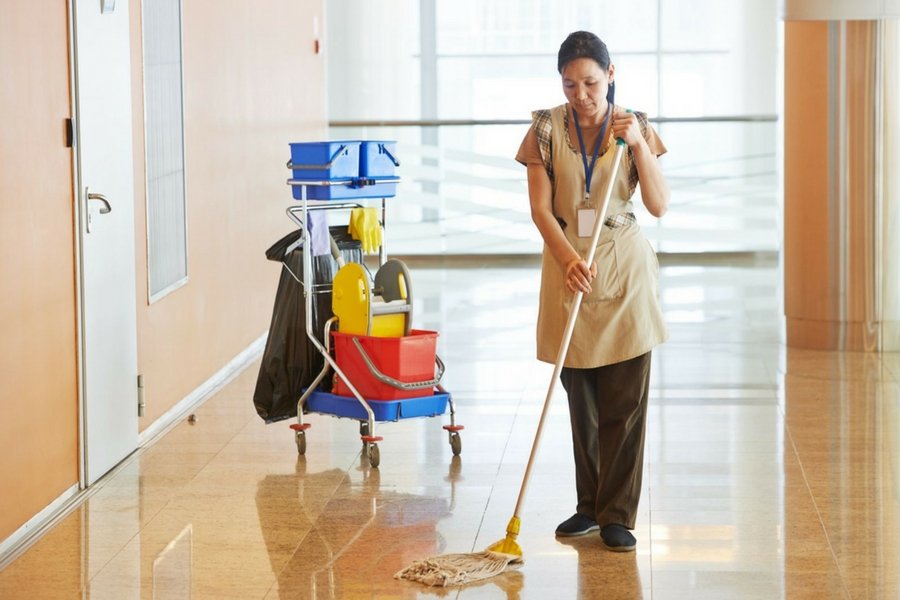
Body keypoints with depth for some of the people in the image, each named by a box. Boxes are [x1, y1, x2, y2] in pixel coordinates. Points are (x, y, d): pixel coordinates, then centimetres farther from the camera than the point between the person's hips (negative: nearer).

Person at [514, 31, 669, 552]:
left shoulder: (635, 126, -1)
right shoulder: (547, 128, -1)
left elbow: (660, 205, -6)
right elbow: (541, 207, -5)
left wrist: (638, 143, -16)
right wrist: (569, 259, -20)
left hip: (625, 272, -1)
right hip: (568, 267, 1)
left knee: (626, 400, -3)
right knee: (582, 401, 8)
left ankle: (617, 515, 2)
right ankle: (590, 506, 20)